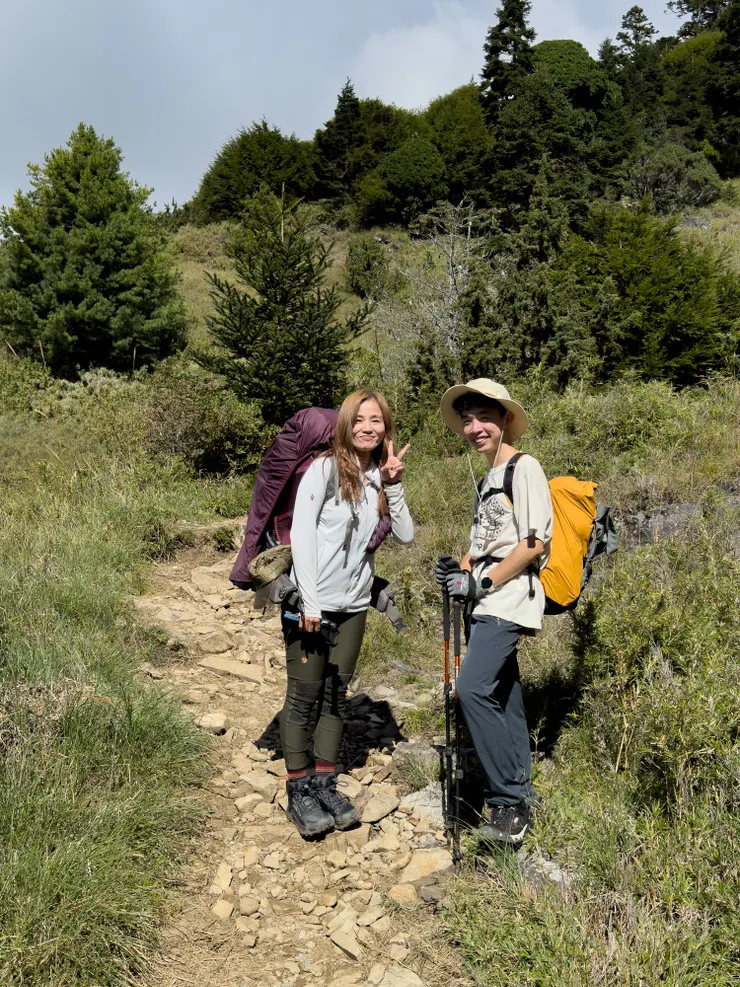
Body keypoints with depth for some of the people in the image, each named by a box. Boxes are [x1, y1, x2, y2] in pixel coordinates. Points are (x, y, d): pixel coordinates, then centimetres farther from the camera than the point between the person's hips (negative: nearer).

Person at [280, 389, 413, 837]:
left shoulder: (380, 479, 8)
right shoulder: (326, 468, -9)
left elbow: (406, 535, 3)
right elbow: (301, 532, -14)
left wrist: (394, 485, -8)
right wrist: (310, 602, -17)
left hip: (354, 606, 5)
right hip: (312, 603, -5)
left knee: (336, 697, 12)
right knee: (304, 698, 3)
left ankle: (326, 785, 24)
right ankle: (299, 792, 16)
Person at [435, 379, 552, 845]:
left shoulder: (525, 468, -8)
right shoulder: (487, 480, 20)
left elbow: (535, 544, -15)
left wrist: (481, 582, -15)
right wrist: (459, 571, 7)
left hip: (509, 597, -9)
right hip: (487, 603, 9)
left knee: (473, 688, -21)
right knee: (503, 696, 12)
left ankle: (510, 801, -10)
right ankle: (520, 799, 22)